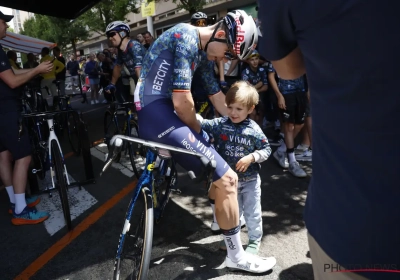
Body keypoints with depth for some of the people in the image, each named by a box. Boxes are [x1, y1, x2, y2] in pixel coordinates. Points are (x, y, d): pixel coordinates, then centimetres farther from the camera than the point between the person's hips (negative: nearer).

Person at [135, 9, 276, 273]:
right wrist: (197, 131, -2)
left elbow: (217, 95, 20)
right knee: (227, 179, -11)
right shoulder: (187, 37, -15)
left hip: (164, 113, 10)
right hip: (157, 113, -10)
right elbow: (182, 102, -20)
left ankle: (224, 214, 49)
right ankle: (236, 255, 9)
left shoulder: (203, 51, 14)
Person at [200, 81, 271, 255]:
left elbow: (266, 149, -8)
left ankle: (255, 241, 33)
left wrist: (251, 157, -24)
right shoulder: (219, 124, -10)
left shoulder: (253, 129, -14)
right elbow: (201, 124, -18)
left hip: (250, 180, -2)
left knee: (252, 213, 11)